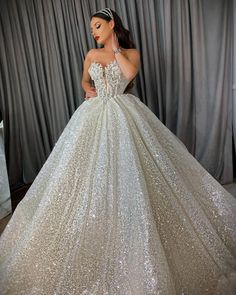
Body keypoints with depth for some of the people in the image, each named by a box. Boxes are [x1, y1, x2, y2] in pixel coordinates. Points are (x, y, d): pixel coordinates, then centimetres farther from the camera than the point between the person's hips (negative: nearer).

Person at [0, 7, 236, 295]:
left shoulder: (131, 52, 7)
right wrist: (87, 90, 8)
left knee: (127, 171, -7)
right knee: (94, 172, 1)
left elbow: (130, 73, -15)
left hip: (123, 117, -3)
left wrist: (115, 48, -1)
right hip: (95, 117, 4)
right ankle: (100, 224, 18)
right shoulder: (92, 54, 16)